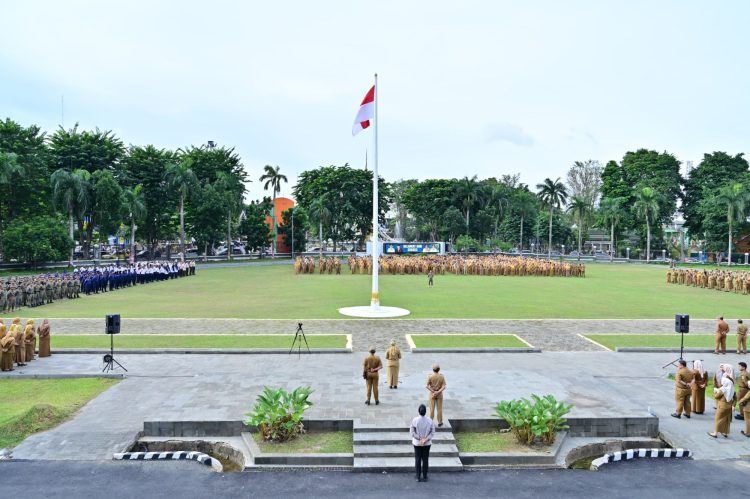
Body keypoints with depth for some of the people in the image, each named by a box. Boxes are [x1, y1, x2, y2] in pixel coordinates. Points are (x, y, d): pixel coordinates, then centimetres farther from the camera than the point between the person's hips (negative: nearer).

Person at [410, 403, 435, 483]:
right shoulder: (430, 421, -11)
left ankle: (418, 477, 15)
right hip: (427, 443, 1)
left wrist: (420, 439, -11)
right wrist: (425, 439, -15)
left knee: (418, 459, 10)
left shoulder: (415, 420, -16)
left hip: (417, 443, -1)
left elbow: (412, 431, -13)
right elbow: (432, 432, -10)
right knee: (425, 459, 12)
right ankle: (424, 477, 18)